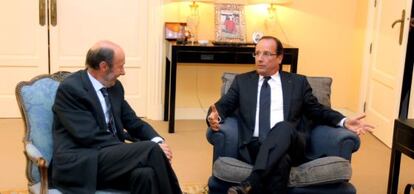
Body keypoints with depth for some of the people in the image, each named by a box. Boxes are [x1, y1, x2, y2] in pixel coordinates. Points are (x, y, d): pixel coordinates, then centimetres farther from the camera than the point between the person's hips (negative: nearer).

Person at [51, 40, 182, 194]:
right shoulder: (70, 88, -10)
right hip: (79, 165, -6)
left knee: (146, 174, -29)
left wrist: (157, 142, -6)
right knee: (150, 150, -25)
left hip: (111, 156, 6)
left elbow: (133, 122, 17)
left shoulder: (115, 86, 12)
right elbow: (91, 138, -18)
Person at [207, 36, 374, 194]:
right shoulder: (242, 81, 20)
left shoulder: (297, 82, 19)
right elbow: (223, 105, 12)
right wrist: (215, 117, -12)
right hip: (253, 146, 0)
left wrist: (344, 122, 4)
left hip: (291, 145, 0)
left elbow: (317, 110, 20)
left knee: (283, 127, -37)